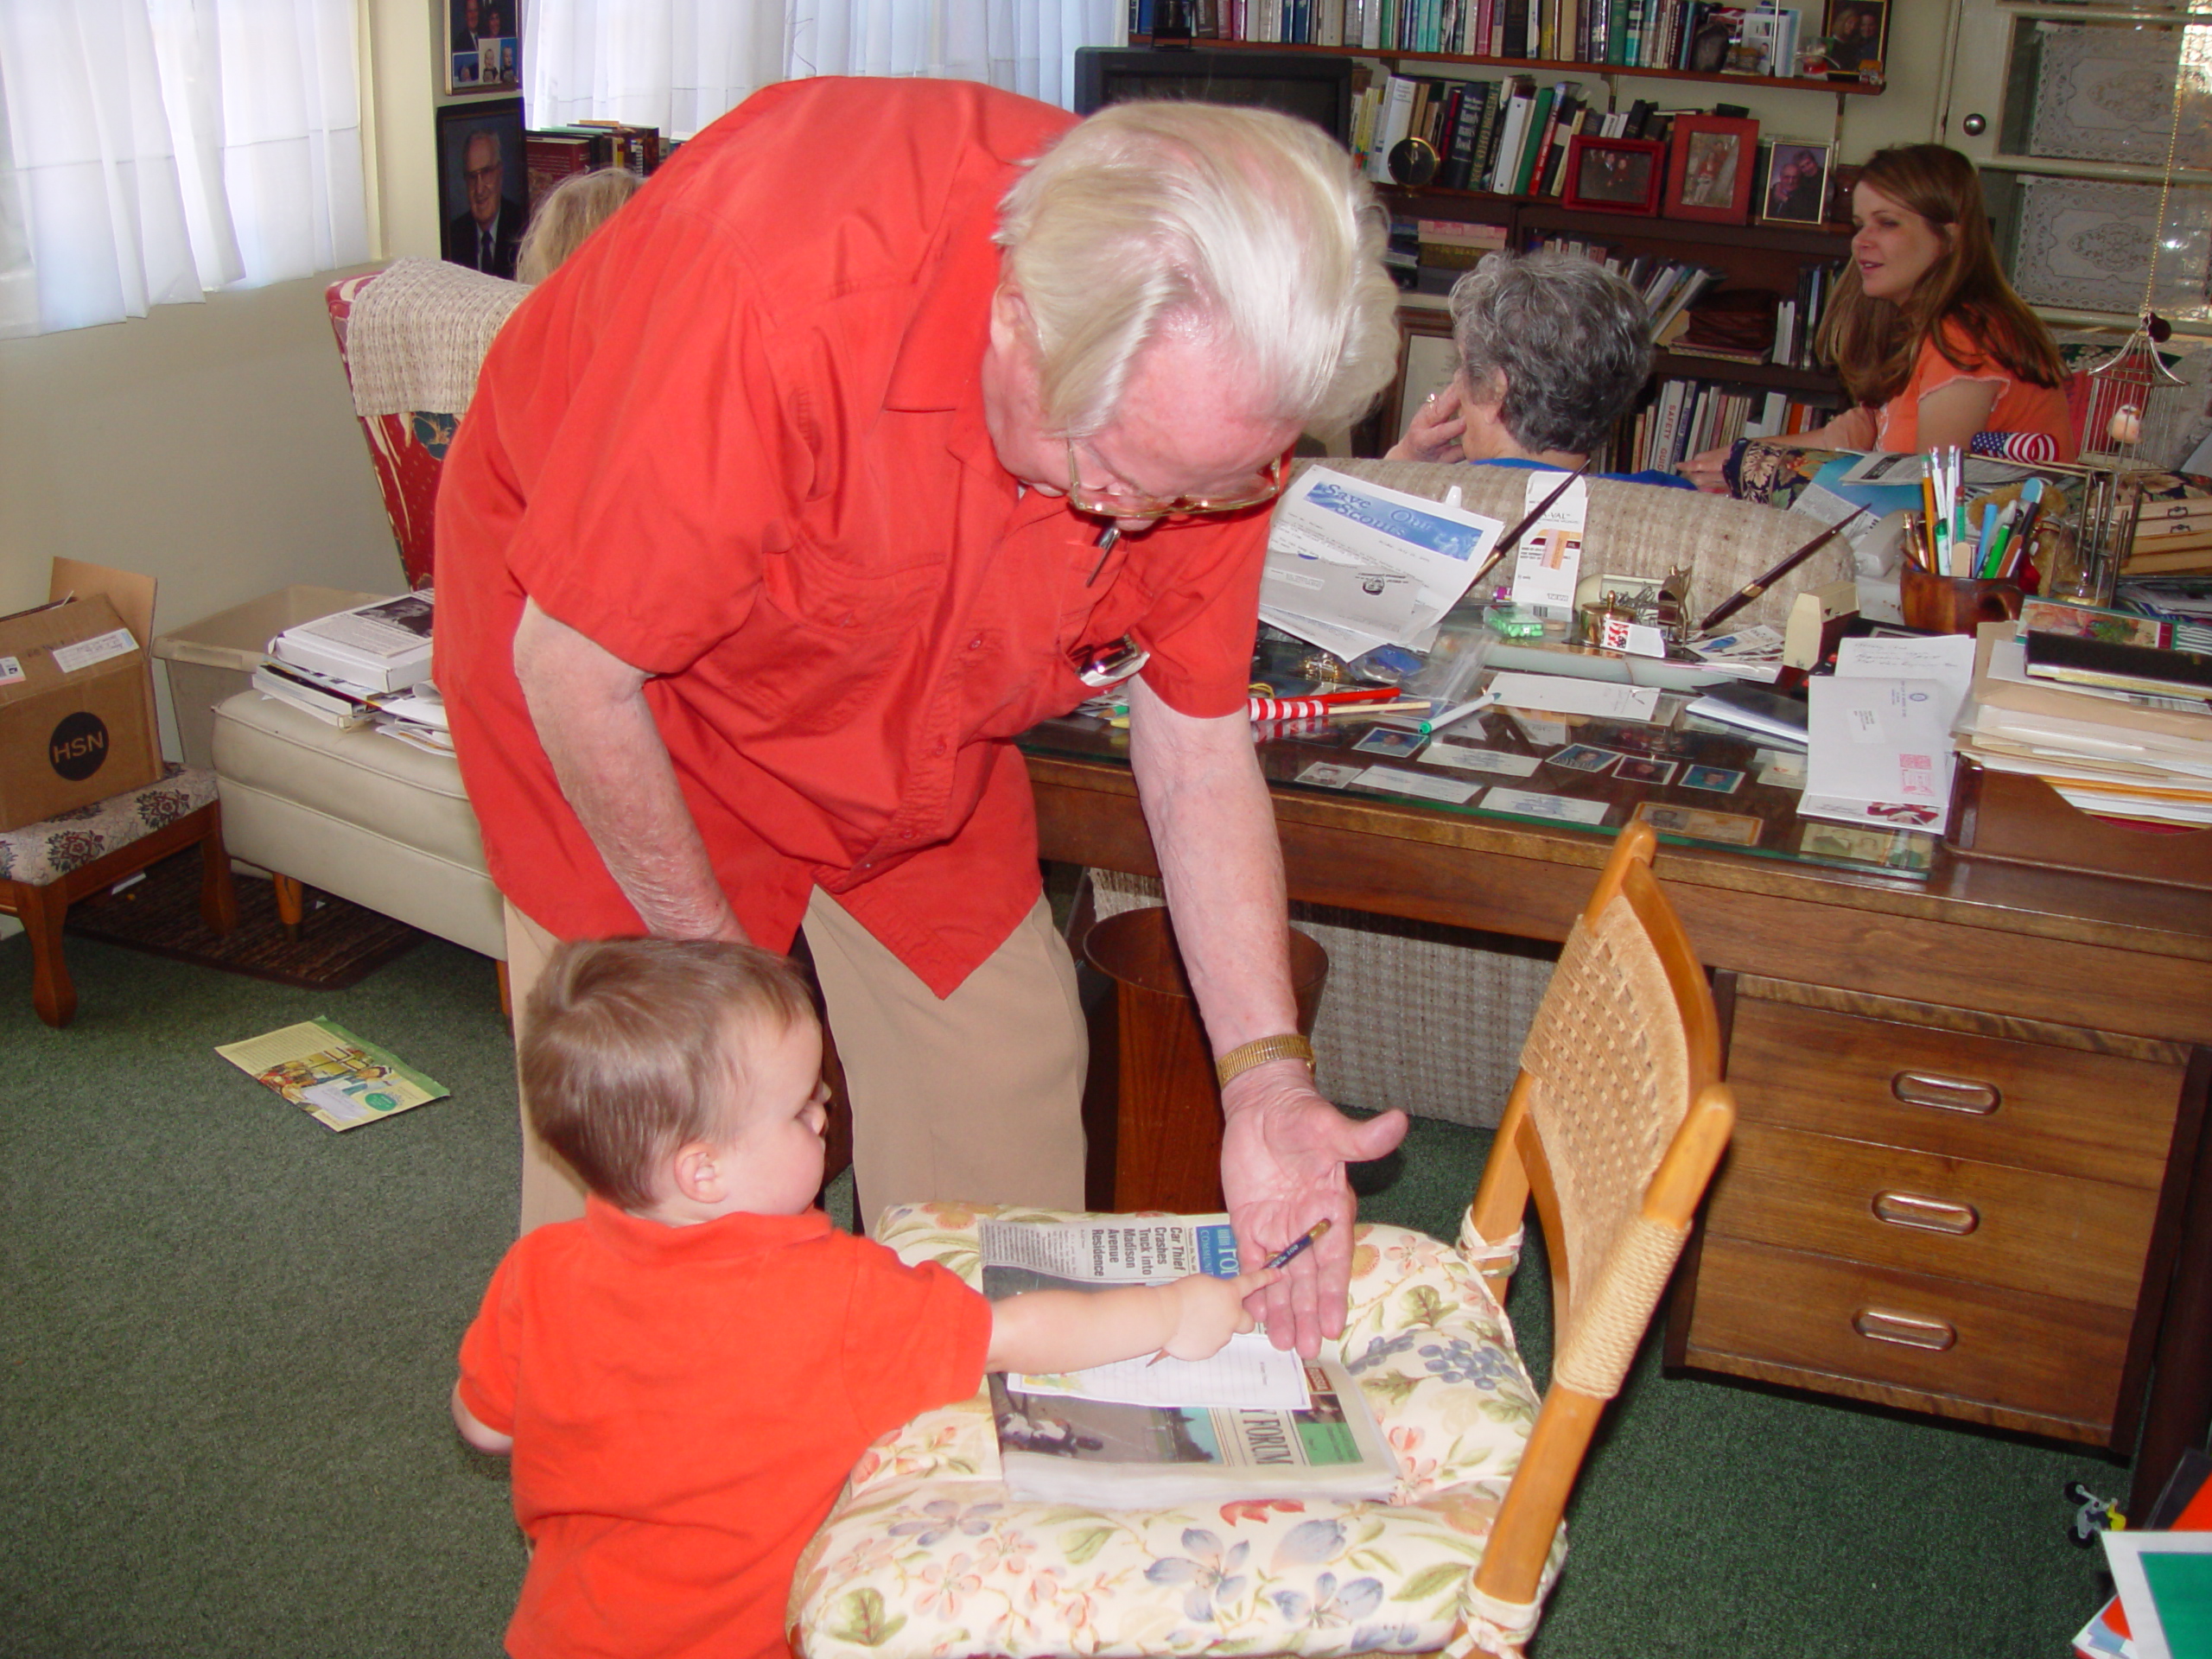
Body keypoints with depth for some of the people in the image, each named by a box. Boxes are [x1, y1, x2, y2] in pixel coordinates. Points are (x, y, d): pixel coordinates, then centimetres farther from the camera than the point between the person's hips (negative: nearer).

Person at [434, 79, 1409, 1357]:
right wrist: (710, 957, -15)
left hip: (915, 724, 5)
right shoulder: (787, 293, -41)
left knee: (1005, 1080, 5)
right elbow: (576, 671, -29)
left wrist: (1265, 1076, -23)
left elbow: (1198, 744, -13)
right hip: (609, 660, -4)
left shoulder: (1217, 386, -24)